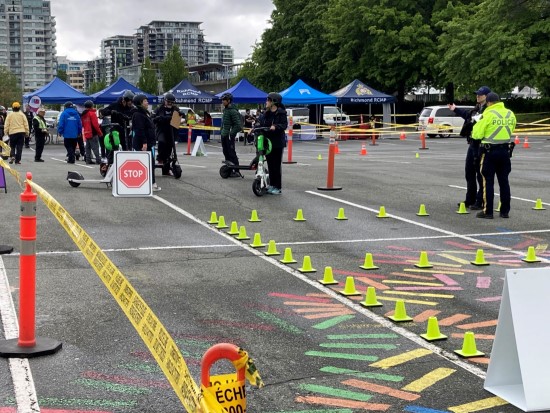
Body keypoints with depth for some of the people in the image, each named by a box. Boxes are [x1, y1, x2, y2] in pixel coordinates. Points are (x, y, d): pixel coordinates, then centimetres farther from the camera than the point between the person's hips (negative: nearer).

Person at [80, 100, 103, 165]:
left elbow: (82, 125, 17)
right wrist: (100, 133, -10)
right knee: (95, 147, -8)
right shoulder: (92, 113, -10)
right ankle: (98, 160, -11)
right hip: (93, 133, -7)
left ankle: (88, 160, 10)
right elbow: (95, 124, -15)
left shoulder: (83, 115, 13)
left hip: (86, 133, 7)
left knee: (88, 147, 10)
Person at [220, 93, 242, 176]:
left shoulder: (233, 111, -15)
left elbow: (238, 124, -18)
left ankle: (236, 171, -1)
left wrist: (231, 133, -20)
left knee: (231, 153, -6)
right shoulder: (225, 110, 13)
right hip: (224, 135, 9)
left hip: (229, 136, -9)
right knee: (226, 153, 13)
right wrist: (221, 131, 16)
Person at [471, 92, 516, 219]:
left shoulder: (488, 114, -11)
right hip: (506, 150, 5)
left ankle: (487, 211, 1)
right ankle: (505, 211, 15)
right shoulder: (510, 114, 5)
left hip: (490, 151, -5)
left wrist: (477, 125, 10)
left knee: (488, 181, 1)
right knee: (504, 181, 11)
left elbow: (477, 134, -11)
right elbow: (511, 130, 15)